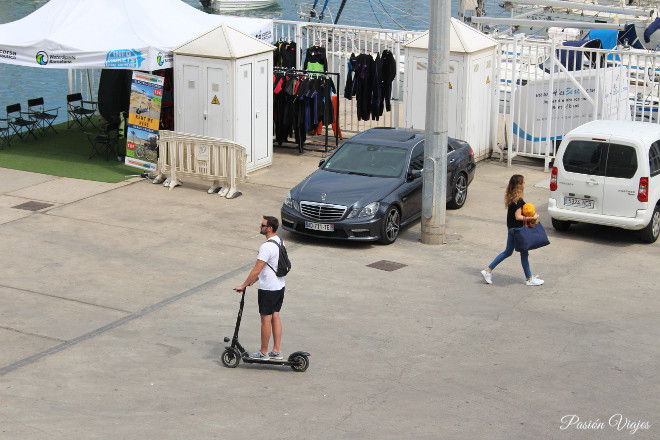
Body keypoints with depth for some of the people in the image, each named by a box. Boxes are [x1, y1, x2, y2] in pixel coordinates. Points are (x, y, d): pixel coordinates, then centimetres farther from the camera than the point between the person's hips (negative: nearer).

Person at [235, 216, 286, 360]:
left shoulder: (266, 247, -23)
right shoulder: (280, 242, 7)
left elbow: (257, 270, -23)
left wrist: (243, 286, -14)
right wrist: (256, 279, 21)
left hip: (268, 289, -9)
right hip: (280, 286, 9)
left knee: (266, 319, 2)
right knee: (275, 317, 14)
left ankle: (263, 353, 12)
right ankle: (277, 351, 19)